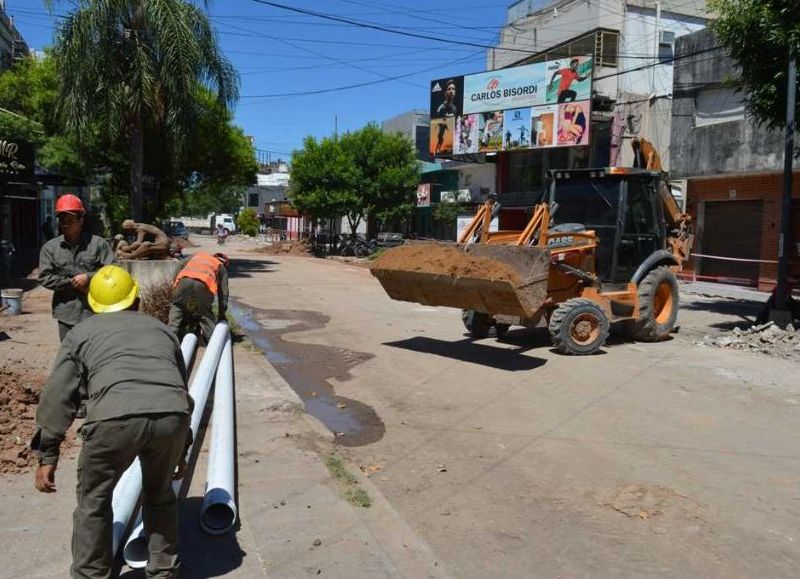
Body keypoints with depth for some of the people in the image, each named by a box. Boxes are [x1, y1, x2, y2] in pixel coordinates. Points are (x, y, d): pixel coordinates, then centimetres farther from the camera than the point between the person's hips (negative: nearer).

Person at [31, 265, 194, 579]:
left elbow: (56, 398, 21)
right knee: (160, 495, 29)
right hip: (172, 414, 3)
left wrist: (47, 456, 27)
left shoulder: (81, 332, 27)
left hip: (116, 417, -3)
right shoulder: (161, 329, 34)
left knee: (93, 501, 24)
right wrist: (182, 449, 44)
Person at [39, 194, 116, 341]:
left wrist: (88, 277, -16)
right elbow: (45, 278, -3)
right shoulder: (49, 247, 3)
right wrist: (73, 283, -11)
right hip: (67, 313, 1)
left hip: (95, 312, -1)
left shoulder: (98, 243, -1)